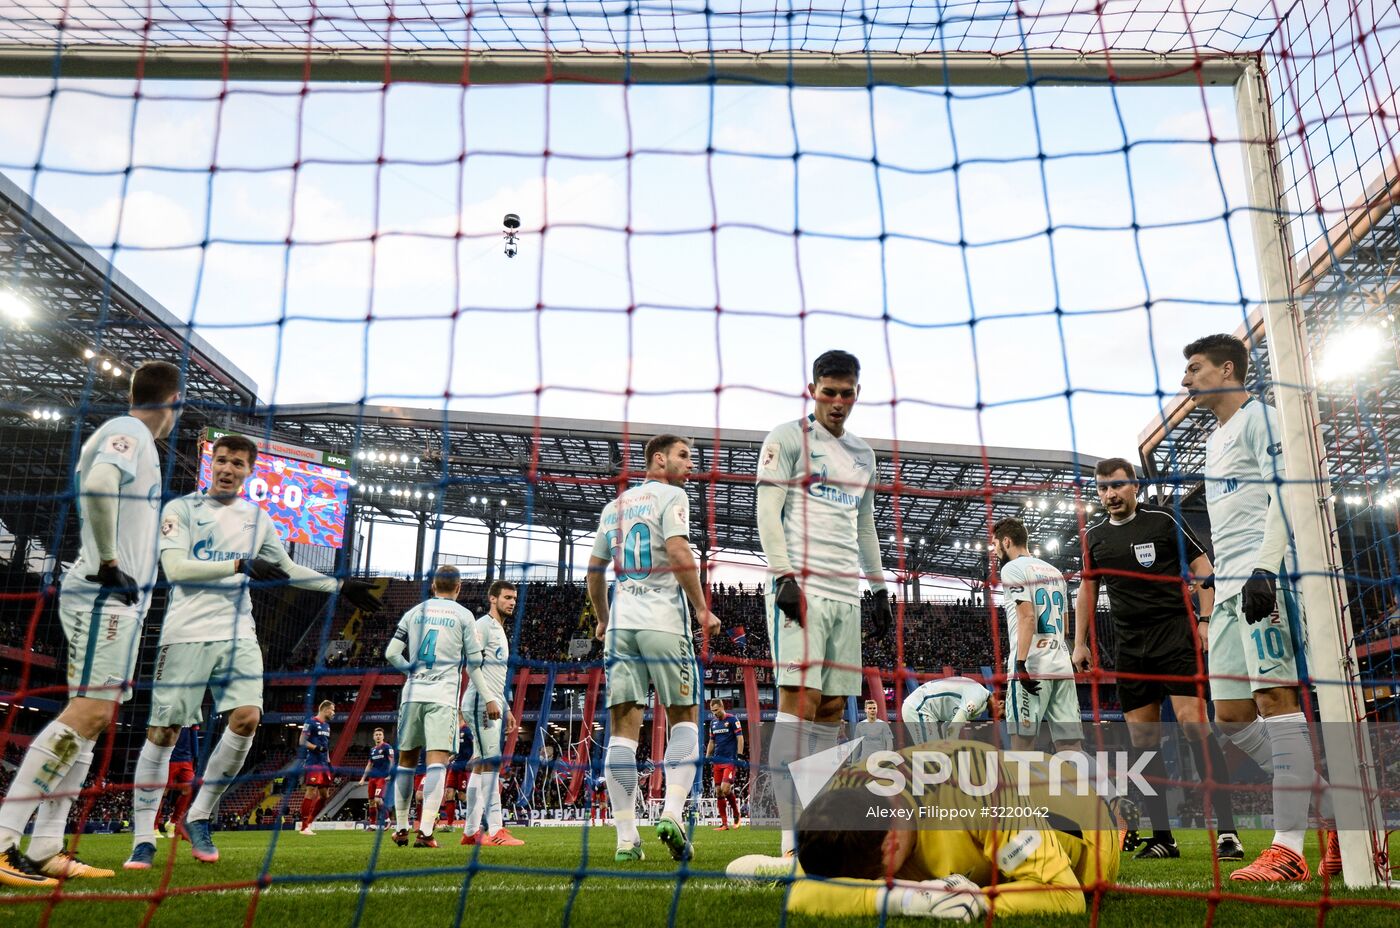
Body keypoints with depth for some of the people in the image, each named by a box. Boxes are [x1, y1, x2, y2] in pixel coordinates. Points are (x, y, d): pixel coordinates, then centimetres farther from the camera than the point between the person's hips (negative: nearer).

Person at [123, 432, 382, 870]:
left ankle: (199, 817, 4)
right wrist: (240, 565, -22)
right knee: (163, 732, -1)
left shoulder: (256, 518, 15)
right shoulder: (180, 509, 1)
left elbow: (288, 570, 24)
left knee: (247, 718, -13)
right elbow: (175, 568, -13)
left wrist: (340, 586, 16)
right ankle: (143, 838, 11)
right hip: (186, 633, -3)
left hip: (237, 634, 3)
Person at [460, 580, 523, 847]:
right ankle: (495, 829, -14)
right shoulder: (483, 625, -6)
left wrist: (506, 709, 24)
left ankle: (471, 831, 12)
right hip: (480, 703, -10)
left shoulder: (500, 631, 24)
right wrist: (490, 700, -22)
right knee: (491, 762, -13)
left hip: (490, 704, 10)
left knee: (481, 765, 9)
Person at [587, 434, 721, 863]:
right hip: (663, 621, -5)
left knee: (624, 727, 2)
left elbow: (594, 570, 23)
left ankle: (626, 837, 1)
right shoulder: (671, 496, 1)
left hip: (620, 623, 5)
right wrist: (703, 610, -9)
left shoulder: (615, 505, 20)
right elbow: (679, 553, -15)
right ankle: (672, 814, -8)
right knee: (685, 716, 7)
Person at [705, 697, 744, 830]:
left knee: (725, 789, -17)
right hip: (718, 761, 6)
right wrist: (706, 758, 15)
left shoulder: (732, 719, -6)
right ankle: (724, 824, 9)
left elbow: (740, 738, -7)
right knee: (718, 792, 3)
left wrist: (740, 756, -13)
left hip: (730, 761, -6)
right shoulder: (713, 722, 14)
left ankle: (736, 813, 8)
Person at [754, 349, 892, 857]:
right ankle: (792, 837, -14)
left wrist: (880, 588, 20)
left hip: (845, 592, 7)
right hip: (800, 585, -7)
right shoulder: (789, 438, 2)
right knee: (800, 698, -14)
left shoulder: (863, 454, 22)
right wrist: (784, 576, -16)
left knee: (833, 707, 4)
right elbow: (768, 514, -5)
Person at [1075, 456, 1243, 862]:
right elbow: (1087, 589, 21)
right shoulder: (1094, 536, 13)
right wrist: (1080, 642, 16)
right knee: (1143, 743, 3)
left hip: (1174, 631, -4)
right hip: (1128, 646, 4)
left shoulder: (1162, 521, 1)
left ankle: (1227, 831, -11)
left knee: (1195, 725, -15)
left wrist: (1205, 619, -7)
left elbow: (1203, 567, 4)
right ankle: (1162, 837, 9)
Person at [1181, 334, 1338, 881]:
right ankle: (1337, 813, 10)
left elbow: (1284, 494, -11)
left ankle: (1289, 848, -11)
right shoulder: (1216, 439, 27)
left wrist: (1264, 569, -22)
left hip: (1264, 577, -9)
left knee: (1274, 697, -13)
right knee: (1230, 715, 3)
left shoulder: (1258, 418, 1)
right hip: (1229, 588, 9)